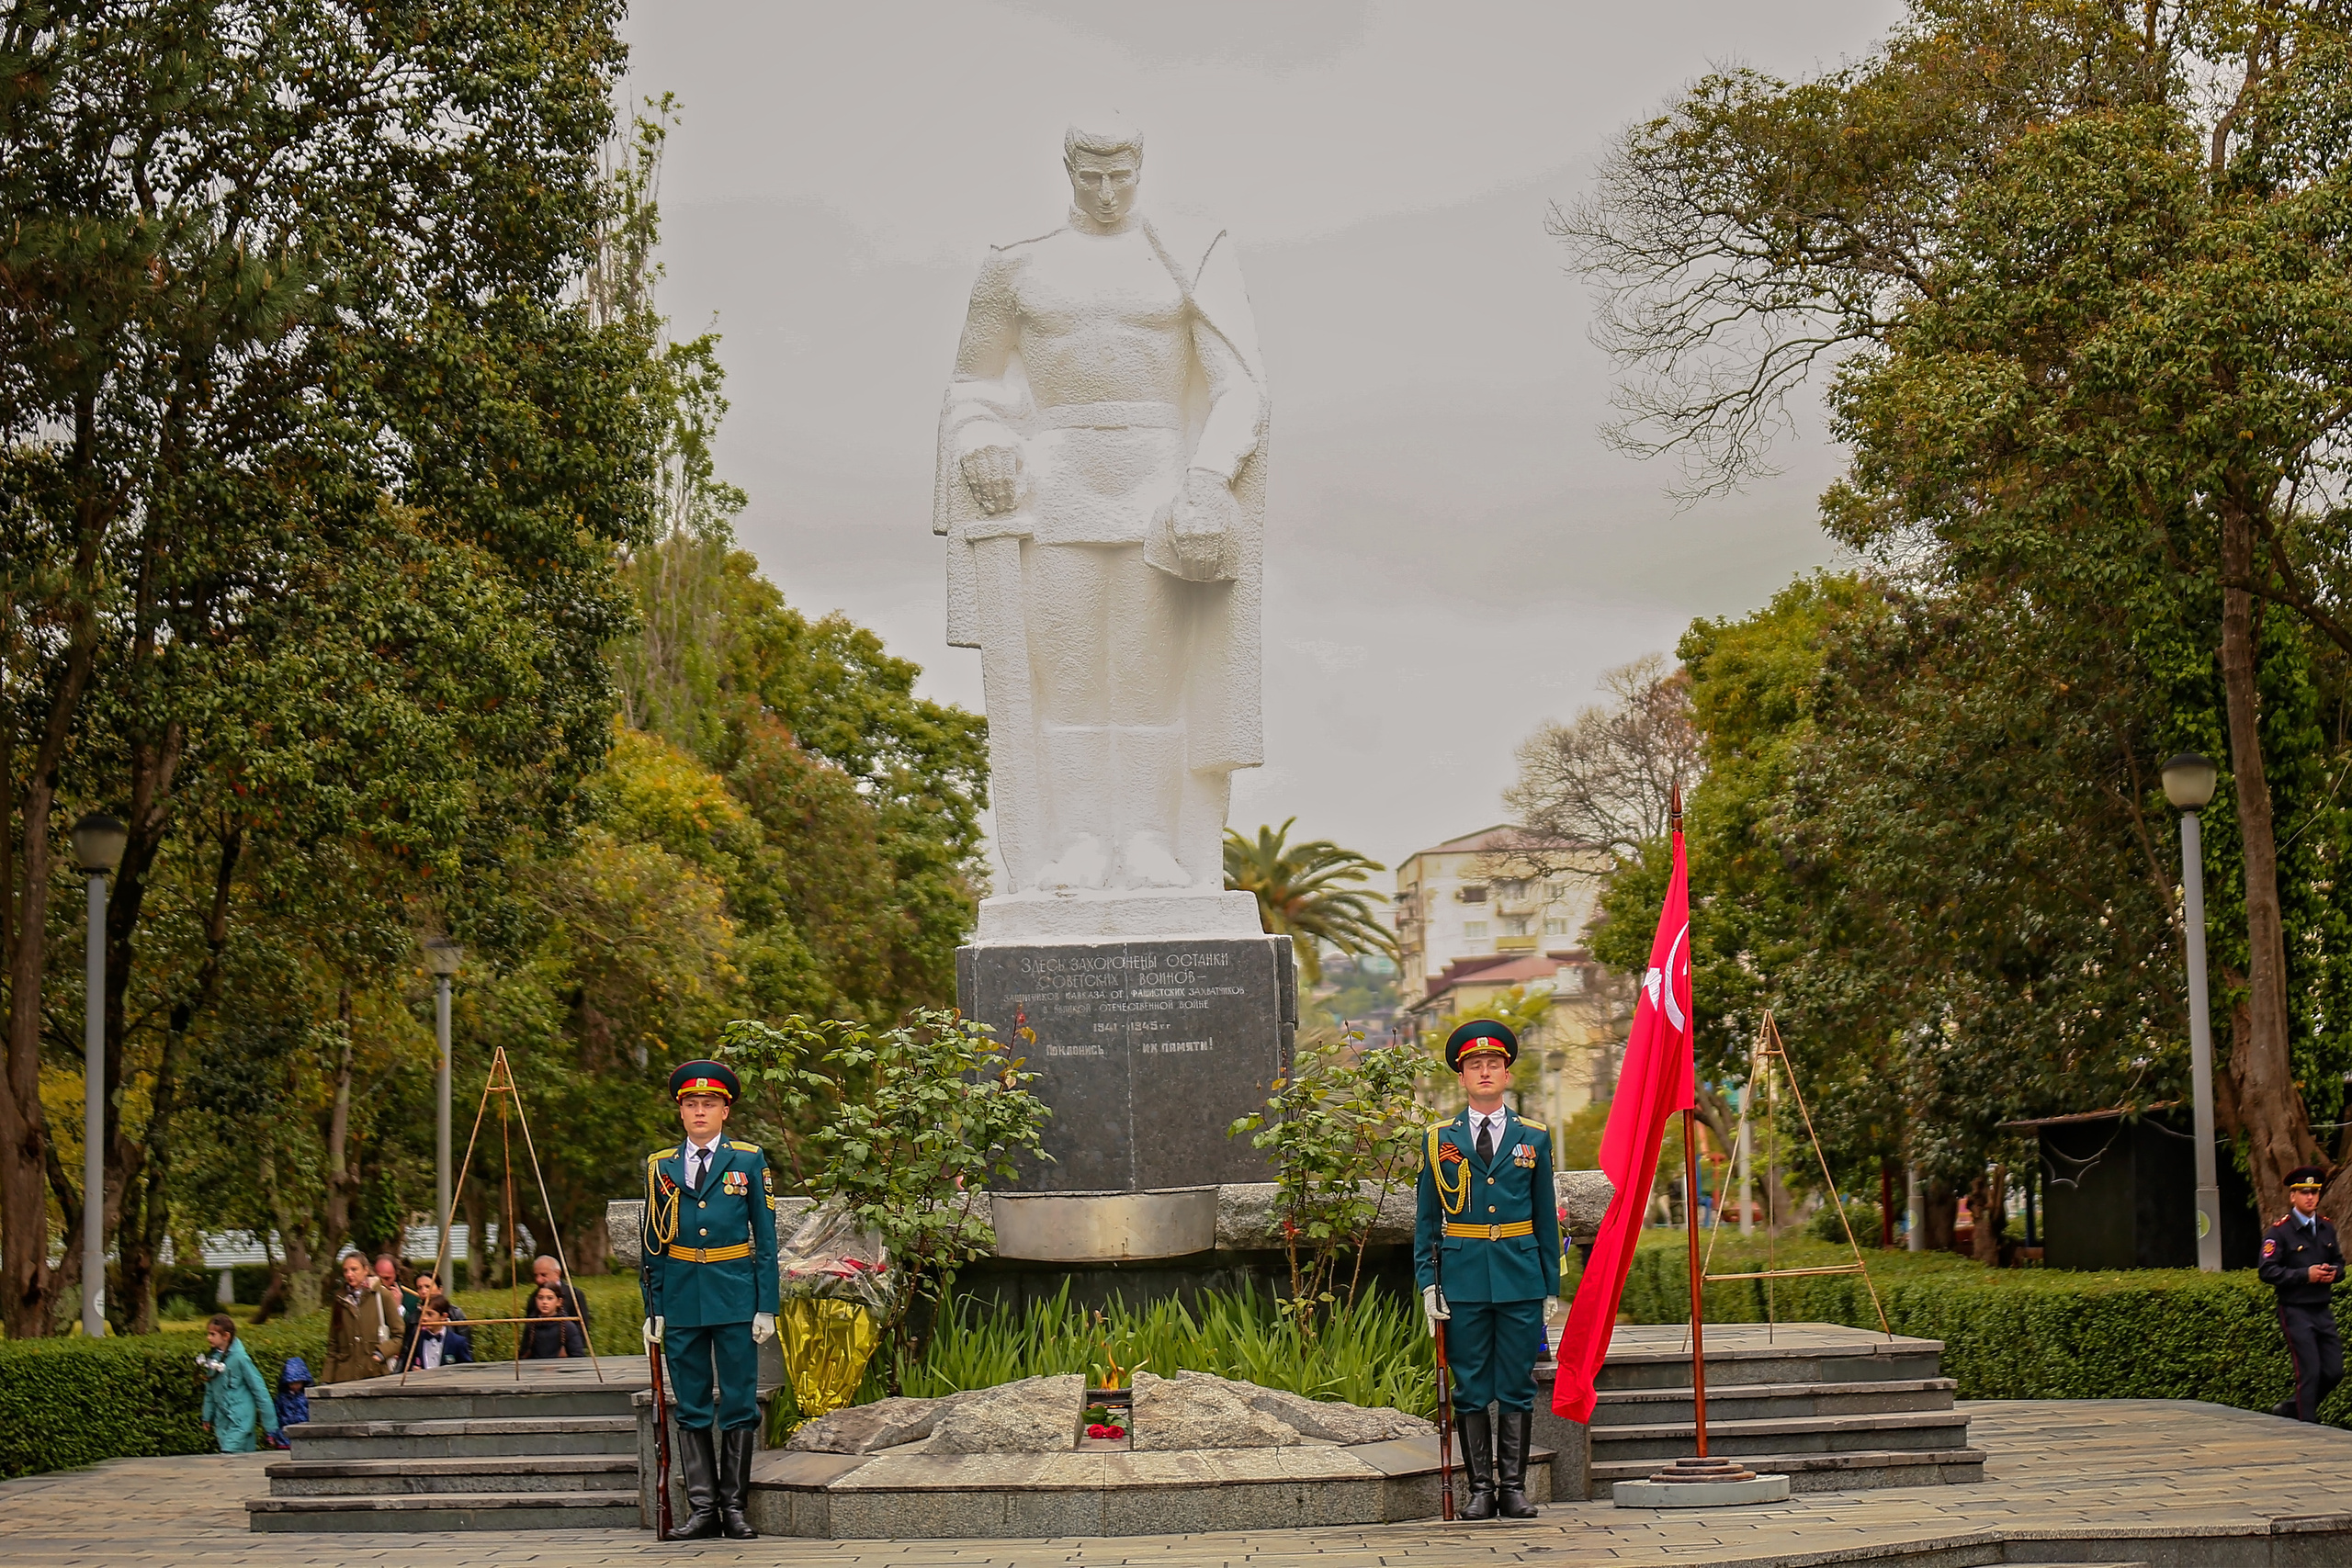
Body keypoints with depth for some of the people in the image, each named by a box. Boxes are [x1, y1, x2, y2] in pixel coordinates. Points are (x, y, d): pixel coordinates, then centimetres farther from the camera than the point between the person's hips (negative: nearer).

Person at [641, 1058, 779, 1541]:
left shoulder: (748, 1161, 4)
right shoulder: (660, 1167, 8)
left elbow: (766, 1239, 4)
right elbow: (652, 1246, 11)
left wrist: (766, 1306, -2)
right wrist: (653, 1309, 4)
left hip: (735, 1298, -2)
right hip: (681, 1300, 2)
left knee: (739, 1405, 1)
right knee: (691, 1407, 4)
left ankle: (734, 1505, 9)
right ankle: (702, 1506, 9)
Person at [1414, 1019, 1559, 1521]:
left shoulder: (1533, 1138, 8)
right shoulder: (1440, 1141, 6)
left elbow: (1546, 1217, 10)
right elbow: (1426, 1219, 8)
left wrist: (1550, 1287, 5)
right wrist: (1428, 1283, -1)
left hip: (1520, 1277, 0)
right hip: (1462, 1279, 0)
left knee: (1517, 1388, 3)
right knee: (1471, 1390, 2)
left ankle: (1514, 1487, 9)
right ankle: (1480, 1488, 9)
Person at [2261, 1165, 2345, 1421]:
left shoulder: (2326, 1229, 12)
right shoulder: (2279, 1232, -8)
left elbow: (2339, 1262, 22)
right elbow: (2268, 1272, -13)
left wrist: (2334, 1273, -2)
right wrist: (2305, 1275, -20)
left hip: (2322, 1311, 6)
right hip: (2296, 1311, -6)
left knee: (2334, 1371, 5)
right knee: (2309, 1372, -9)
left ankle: (2290, 1409, 23)